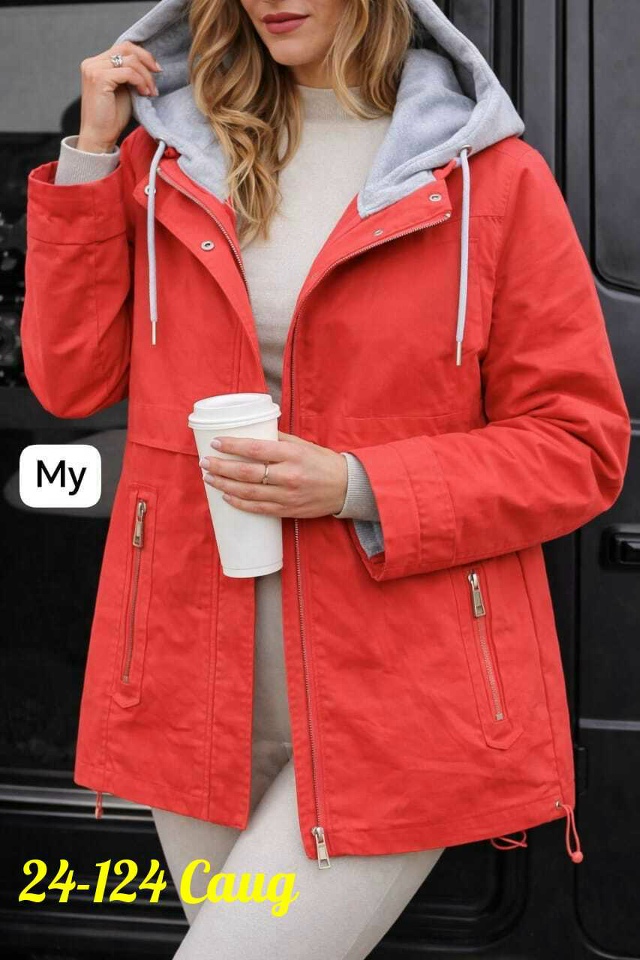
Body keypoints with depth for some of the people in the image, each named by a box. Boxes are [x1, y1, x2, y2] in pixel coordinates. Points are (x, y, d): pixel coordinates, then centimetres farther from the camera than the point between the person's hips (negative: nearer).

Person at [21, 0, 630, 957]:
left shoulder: (492, 175, -4)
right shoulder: (171, 154, 8)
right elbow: (71, 379, 6)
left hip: (399, 700, -4)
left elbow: (580, 445, -3)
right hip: (197, 690, 4)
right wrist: (90, 155, -1)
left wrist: (361, 488, -16)